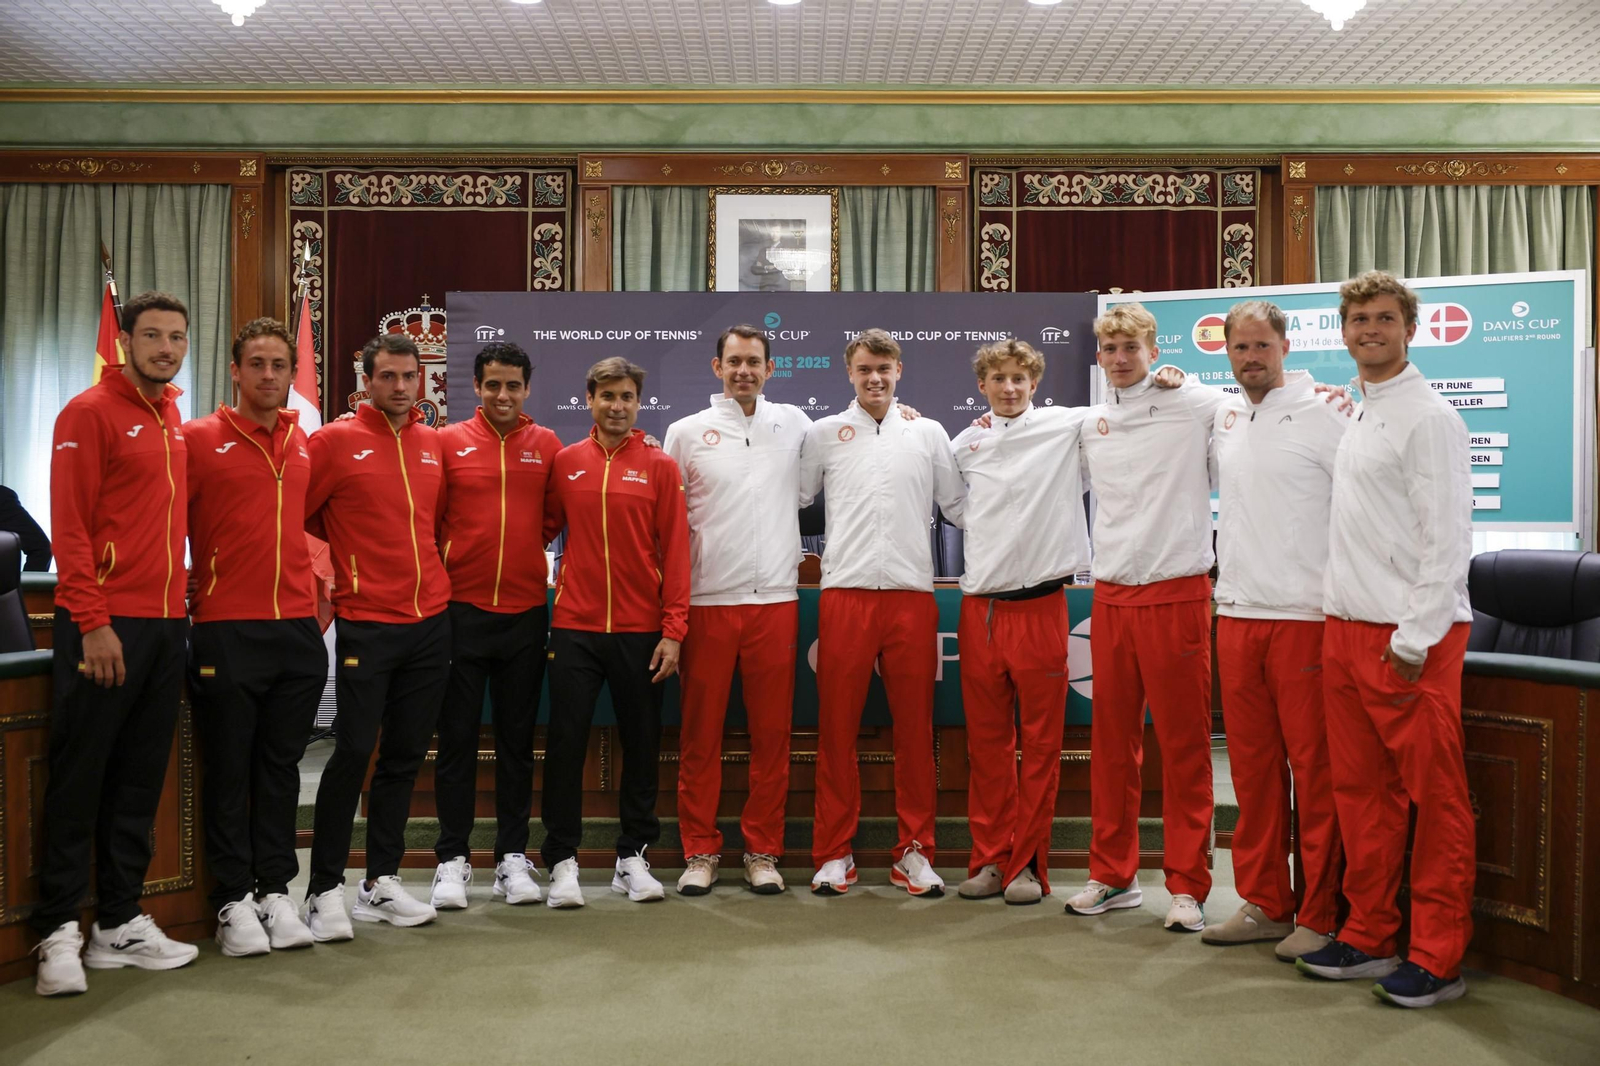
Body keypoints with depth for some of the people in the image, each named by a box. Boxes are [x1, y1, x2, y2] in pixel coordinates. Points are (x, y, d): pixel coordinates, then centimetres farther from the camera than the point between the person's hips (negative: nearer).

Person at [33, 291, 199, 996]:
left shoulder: (174, 420, 15)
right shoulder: (90, 412, -6)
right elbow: (70, 526, -12)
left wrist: (180, 604, 11)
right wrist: (93, 623, -17)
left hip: (166, 625, 7)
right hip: (105, 626, -7)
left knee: (140, 780, 11)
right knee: (79, 779, 1)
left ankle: (121, 924, 20)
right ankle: (59, 933, 10)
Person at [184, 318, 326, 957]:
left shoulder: (305, 444, 11)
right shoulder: (199, 439, -3)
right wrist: (187, 591, -6)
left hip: (298, 631, 4)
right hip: (226, 632, -4)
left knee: (281, 767, 10)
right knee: (229, 771, 4)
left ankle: (276, 891, 19)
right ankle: (234, 900, 14)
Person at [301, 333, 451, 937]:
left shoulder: (435, 445, 10)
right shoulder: (336, 441, -4)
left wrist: (430, 571, 12)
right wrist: (347, 558, 0)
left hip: (430, 621, 5)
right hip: (366, 623, -5)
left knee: (406, 756, 10)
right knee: (353, 753, -4)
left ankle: (382, 883, 21)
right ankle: (326, 890, 8)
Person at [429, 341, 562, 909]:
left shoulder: (546, 445, 5)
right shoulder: (448, 442, 0)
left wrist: (525, 550, 6)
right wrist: (450, 567, 2)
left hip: (525, 610, 2)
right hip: (461, 608, -1)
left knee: (518, 739, 9)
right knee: (457, 738, 4)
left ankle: (513, 856, 18)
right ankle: (452, 859, 14)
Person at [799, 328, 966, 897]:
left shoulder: (928, 433, 13)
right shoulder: (824, 433, 11)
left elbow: (958, 507, 16)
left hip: (912, 595, 1)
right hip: (845, 595, -1)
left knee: (916, 729, 5)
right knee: (837, 728, 3)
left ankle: (914, 851, 16)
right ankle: (834, 853, 13)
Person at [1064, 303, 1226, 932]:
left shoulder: (1197, 404, -4)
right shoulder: (1089, 423, 12)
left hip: (1177, 592, -5)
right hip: (1111, 594, 5)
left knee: (1184, 744, 2)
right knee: (1111, 741, 11)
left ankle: (1187, 886, 13)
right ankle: (1112, 875, 24)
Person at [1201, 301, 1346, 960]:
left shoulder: (1324, 415, -5)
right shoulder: (1222, 417, 12)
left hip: (1305, 616, -6)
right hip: (1237, 613, 6)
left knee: (1314, 769, 0)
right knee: (1253, 768, 11)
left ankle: (1319, 916, 11)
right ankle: (1263, 904, 22)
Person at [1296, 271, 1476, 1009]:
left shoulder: (1427, 417, -8)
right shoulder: (1353, 416, 16)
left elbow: (1448, 537, -14)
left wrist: (1414, 641, -17)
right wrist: (1341, 625, 13)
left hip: (1409, 635, -8)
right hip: (1346, 628, 8)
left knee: (1434, 796, 1)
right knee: (1360, 789, 13)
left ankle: (1437, 958, 11)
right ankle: (1369, 937, 24)